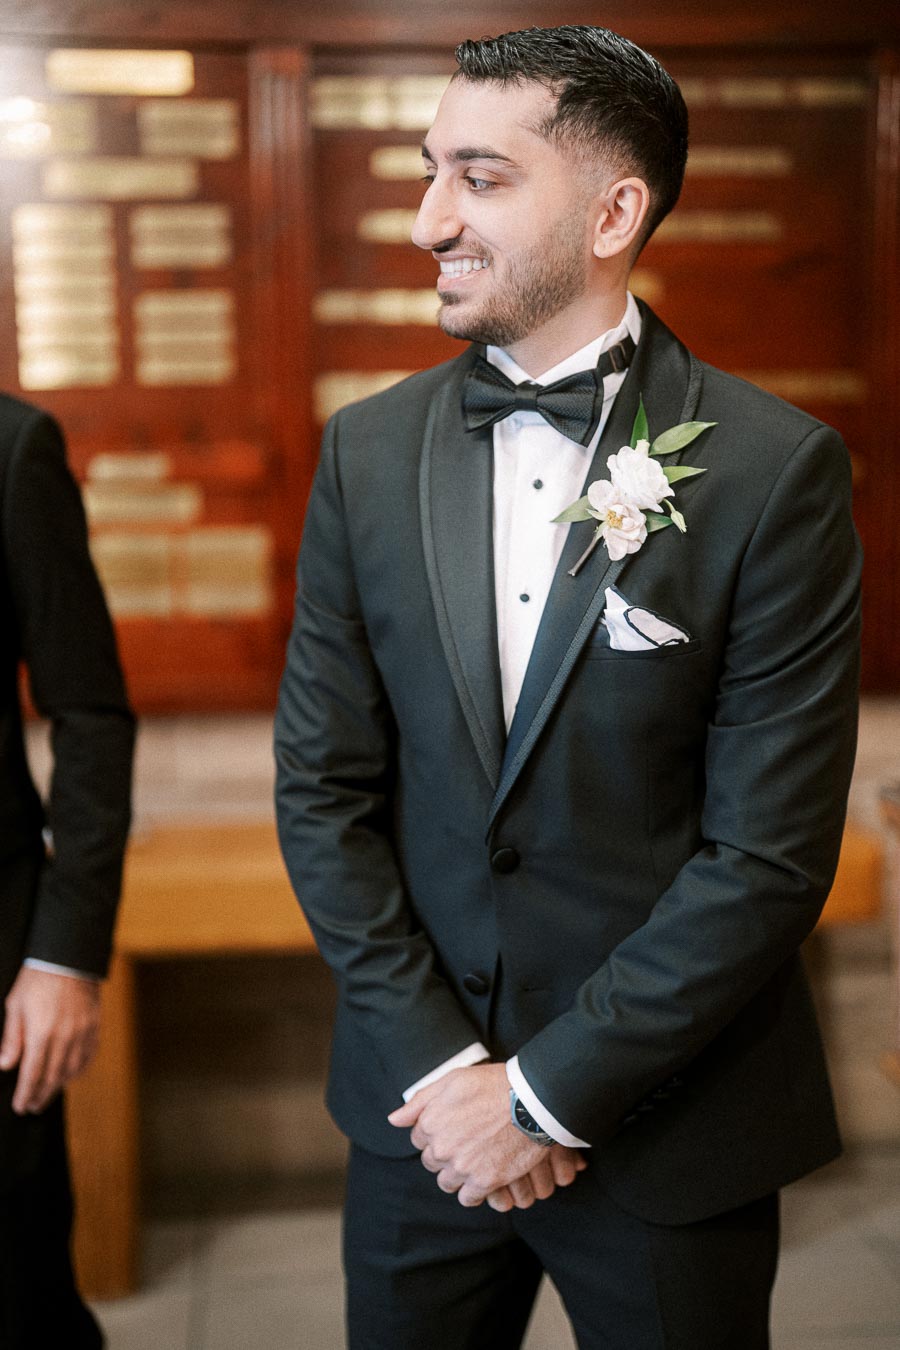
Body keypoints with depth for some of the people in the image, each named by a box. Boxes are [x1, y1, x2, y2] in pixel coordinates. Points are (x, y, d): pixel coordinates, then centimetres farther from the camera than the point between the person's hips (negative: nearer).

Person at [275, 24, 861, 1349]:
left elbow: (771, 851, -14)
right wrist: (438, 1066, -8)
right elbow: (323, 786, -1)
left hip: (668, 1127, -3)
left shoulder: (775, 469, -13)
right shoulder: (368, 451, -1)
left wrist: (548, 1090, -13)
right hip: (421, 1100, 3)